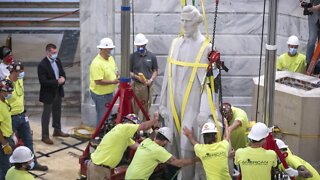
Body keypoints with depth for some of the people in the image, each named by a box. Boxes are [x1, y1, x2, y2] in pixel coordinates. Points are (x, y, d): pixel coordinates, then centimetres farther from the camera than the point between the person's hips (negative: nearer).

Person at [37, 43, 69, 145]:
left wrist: (63, 78, -12)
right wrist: (57, 81, -26)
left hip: (58, 91, 8)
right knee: (46, 114, 4)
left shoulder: (57, 60, 1)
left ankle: (57, 130, 39)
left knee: (57, 112, 22)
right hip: (48, 93, -8)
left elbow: (62, 72, 12)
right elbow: (43, 81, -25)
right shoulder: (42, 65, -23)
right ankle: (45, 136, 13)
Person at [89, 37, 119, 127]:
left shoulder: (110, 58, 5)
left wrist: (117, 77, -4)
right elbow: (98, 81, -28)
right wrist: (113, 81, -22)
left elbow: (114, 71, 18)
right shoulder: (97, 63, -24)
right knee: (102, 116, -1)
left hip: (109, 92, 9)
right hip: (100, 94, -9)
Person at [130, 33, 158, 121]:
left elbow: (155, 71, 8)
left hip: (148, 86, 2)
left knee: (146, 108, 11)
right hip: (136, 85, -2)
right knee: (134, 108, -1)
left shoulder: (152, 56, 3)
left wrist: (151, 80, -9)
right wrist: (136, 77, -16)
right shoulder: (132, 56, -1)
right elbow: (128, 72, 2)